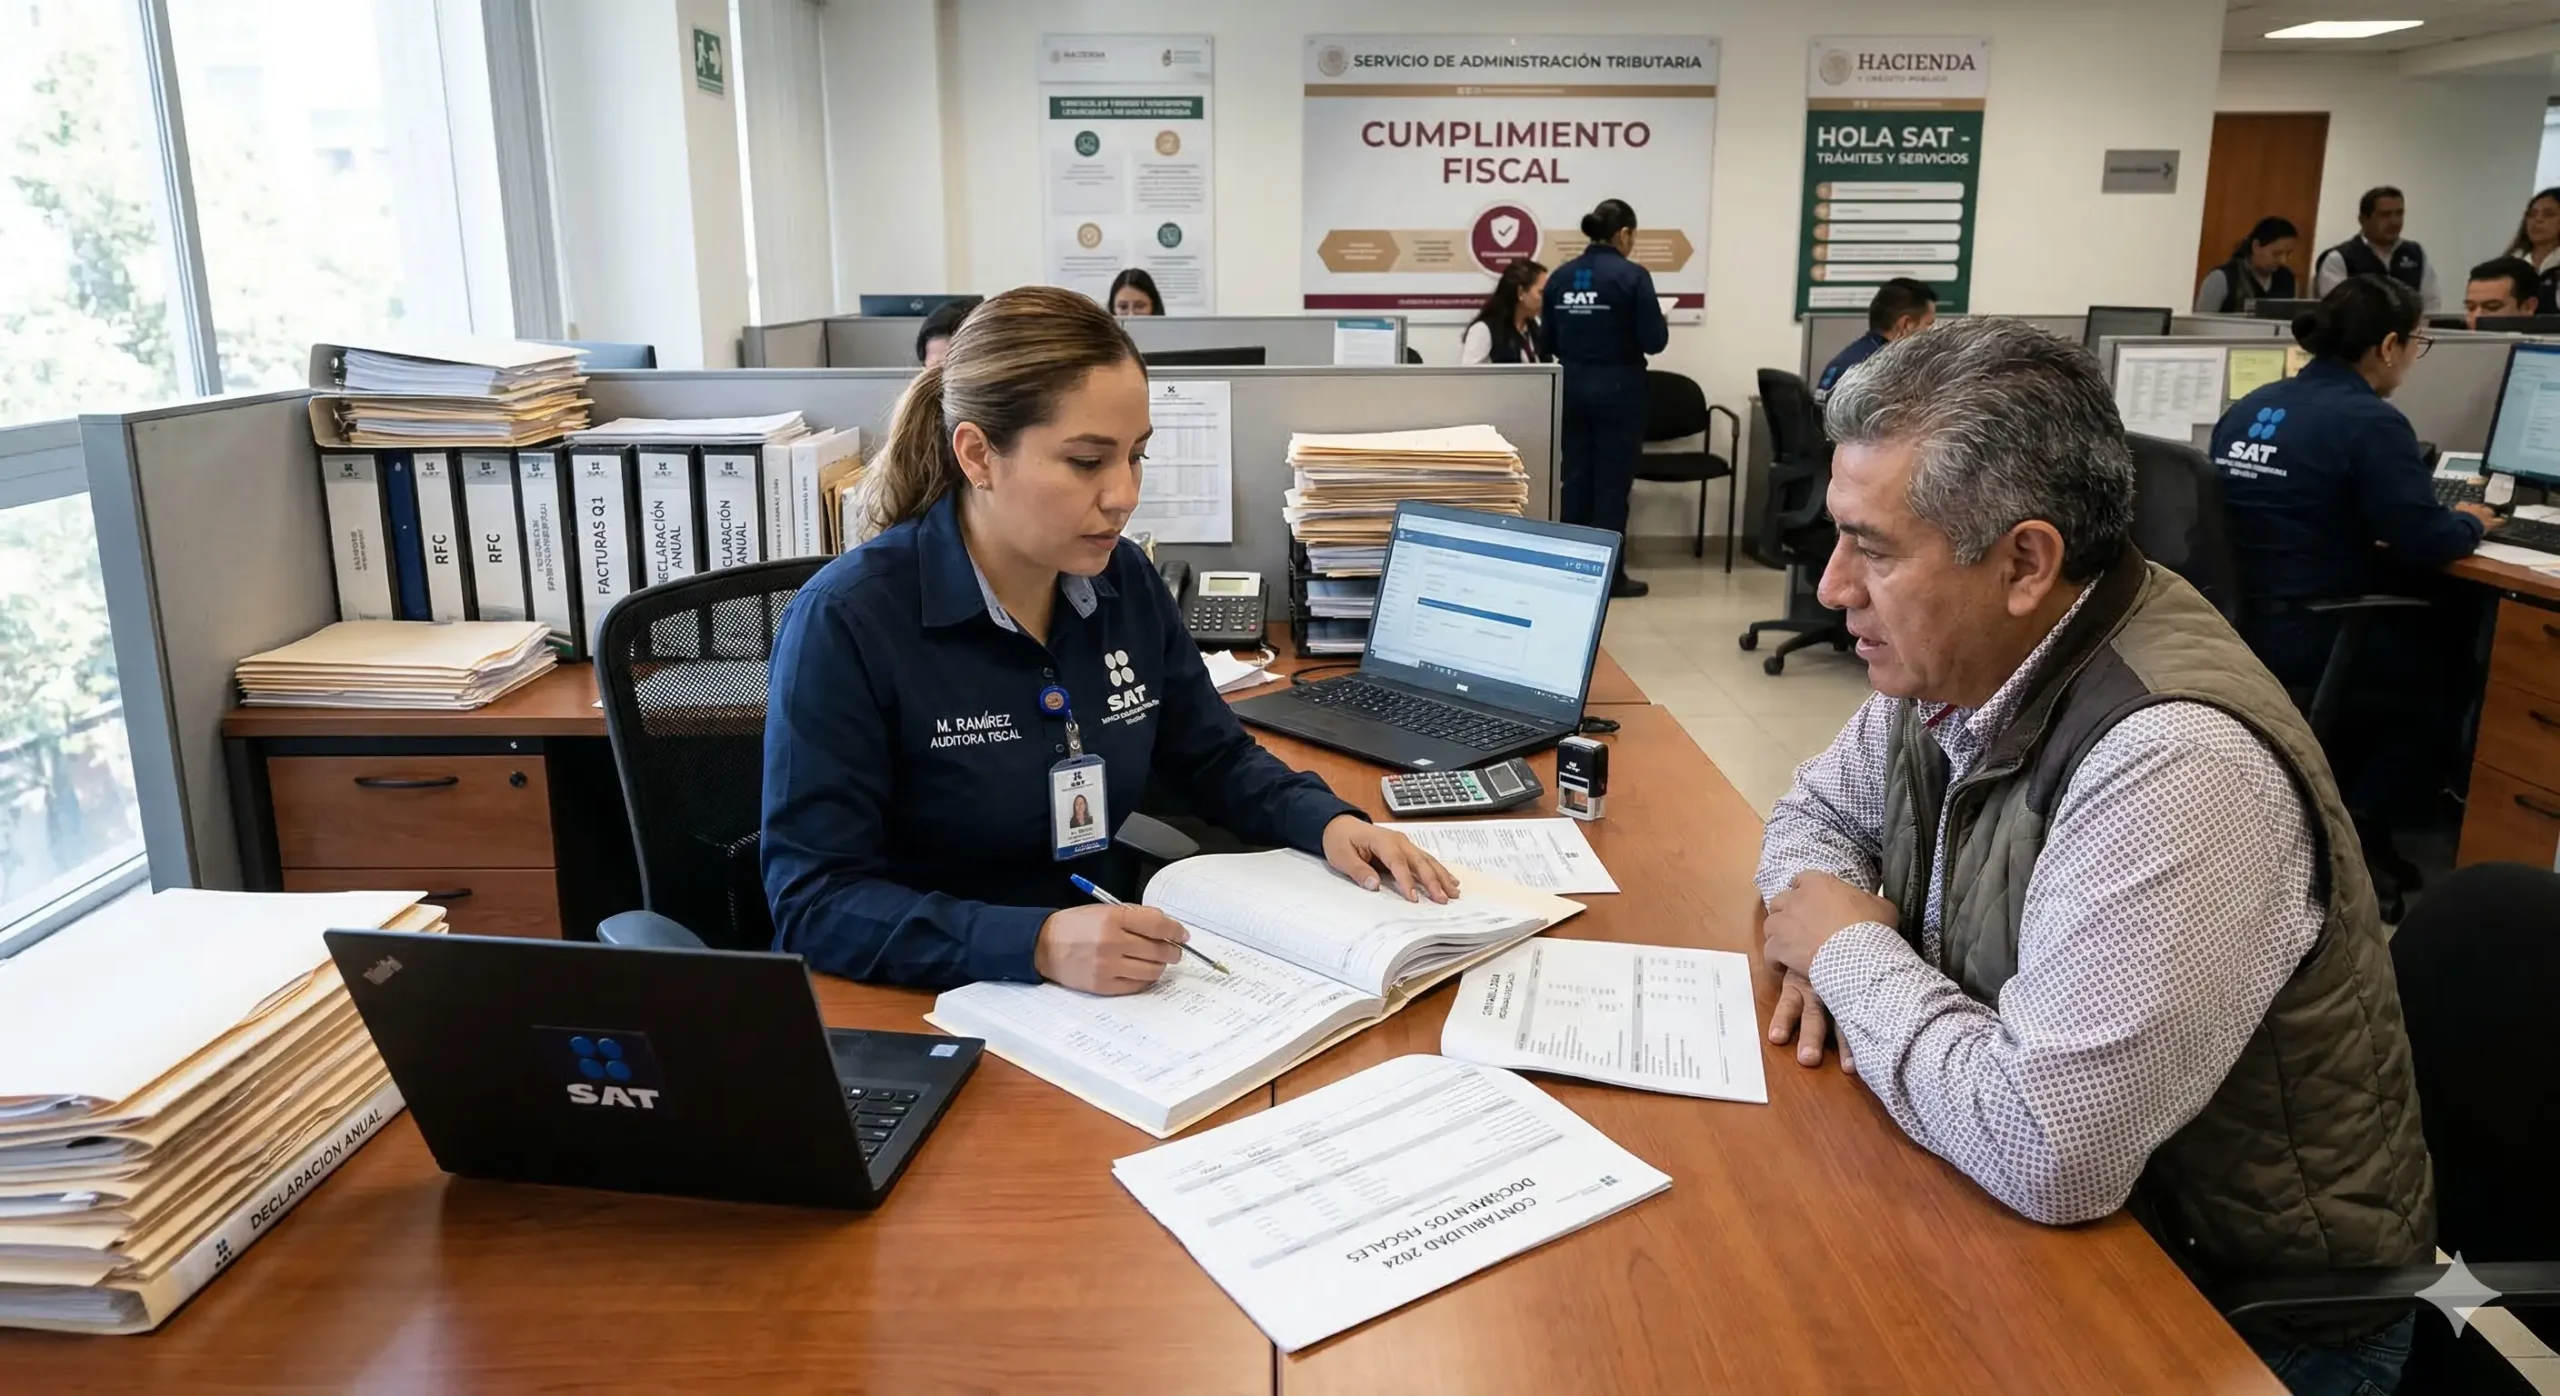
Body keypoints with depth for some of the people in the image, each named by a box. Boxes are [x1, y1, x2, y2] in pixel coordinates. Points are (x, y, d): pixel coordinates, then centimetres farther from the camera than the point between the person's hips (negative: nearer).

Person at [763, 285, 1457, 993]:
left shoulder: (1127, 580, 2)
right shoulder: (846, 622, -17)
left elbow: (1214, 758, 16)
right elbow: (814, 901, -19)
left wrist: (1328, 823, -4)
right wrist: (1041, 944, -32)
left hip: (1111, 990, 5)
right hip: (923, 1014, -4)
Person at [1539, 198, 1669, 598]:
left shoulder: (1561, 276, 4)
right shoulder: (1632, 276, -12)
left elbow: (1546, 344, 7)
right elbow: (1654, 341, -13)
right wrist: (1661, 323, 9)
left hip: (1572, 386, 5)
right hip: (1617, 387, -5)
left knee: (1575, 477, 12)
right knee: (1613, 481, 2)